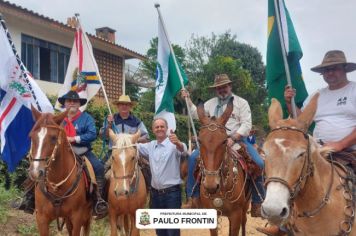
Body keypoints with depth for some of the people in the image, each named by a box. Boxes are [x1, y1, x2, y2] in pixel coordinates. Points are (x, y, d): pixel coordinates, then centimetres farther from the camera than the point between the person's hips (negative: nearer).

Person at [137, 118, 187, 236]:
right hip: (155, 193, 6)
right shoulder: (150, 146, 10)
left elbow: (182, 149, -31)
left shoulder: (173, 144, -11)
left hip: (172, 192, -6)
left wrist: (178, 143, -55)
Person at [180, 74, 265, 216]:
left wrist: (233, 138, -20)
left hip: (237, 139, -2)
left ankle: (257, 202, -7)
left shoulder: (241, 102, 5)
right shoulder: (211, 103, 17)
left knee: (259, 163, -23)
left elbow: (246, 124, -5)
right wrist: (188, 100, 9)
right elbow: (196, 114, 17)